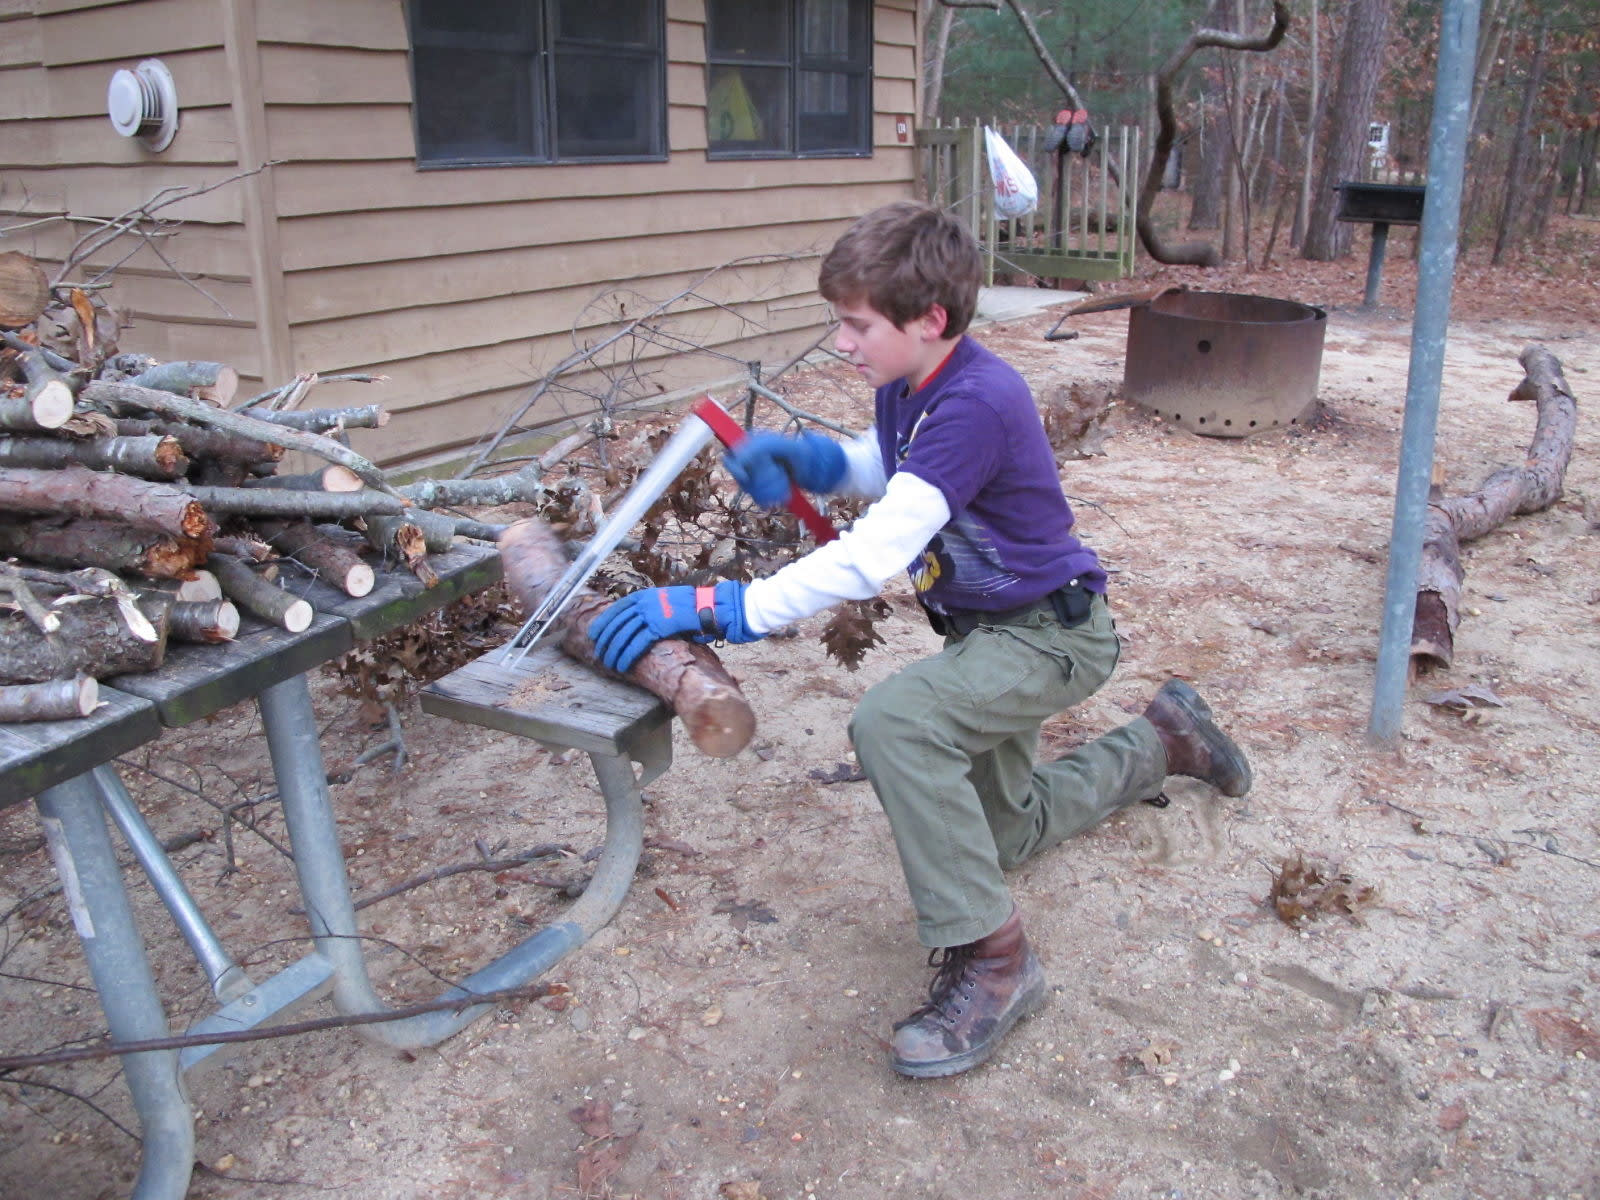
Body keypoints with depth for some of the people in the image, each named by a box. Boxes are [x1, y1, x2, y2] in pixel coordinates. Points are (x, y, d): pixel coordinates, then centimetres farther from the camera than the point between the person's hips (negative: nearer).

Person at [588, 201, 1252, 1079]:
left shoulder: (976, 402, -31)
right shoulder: (902, 391, -4)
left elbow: (877, 554, -39)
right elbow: (886, 468, 17)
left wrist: (722, 609, -40)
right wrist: (806, 460, -5)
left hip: (1052, 634, -9)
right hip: (993, 627, 10)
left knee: (891, 721, -35)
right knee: (1004, 834, 25)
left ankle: (989, 958, -22)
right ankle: (1162, 738, 44)